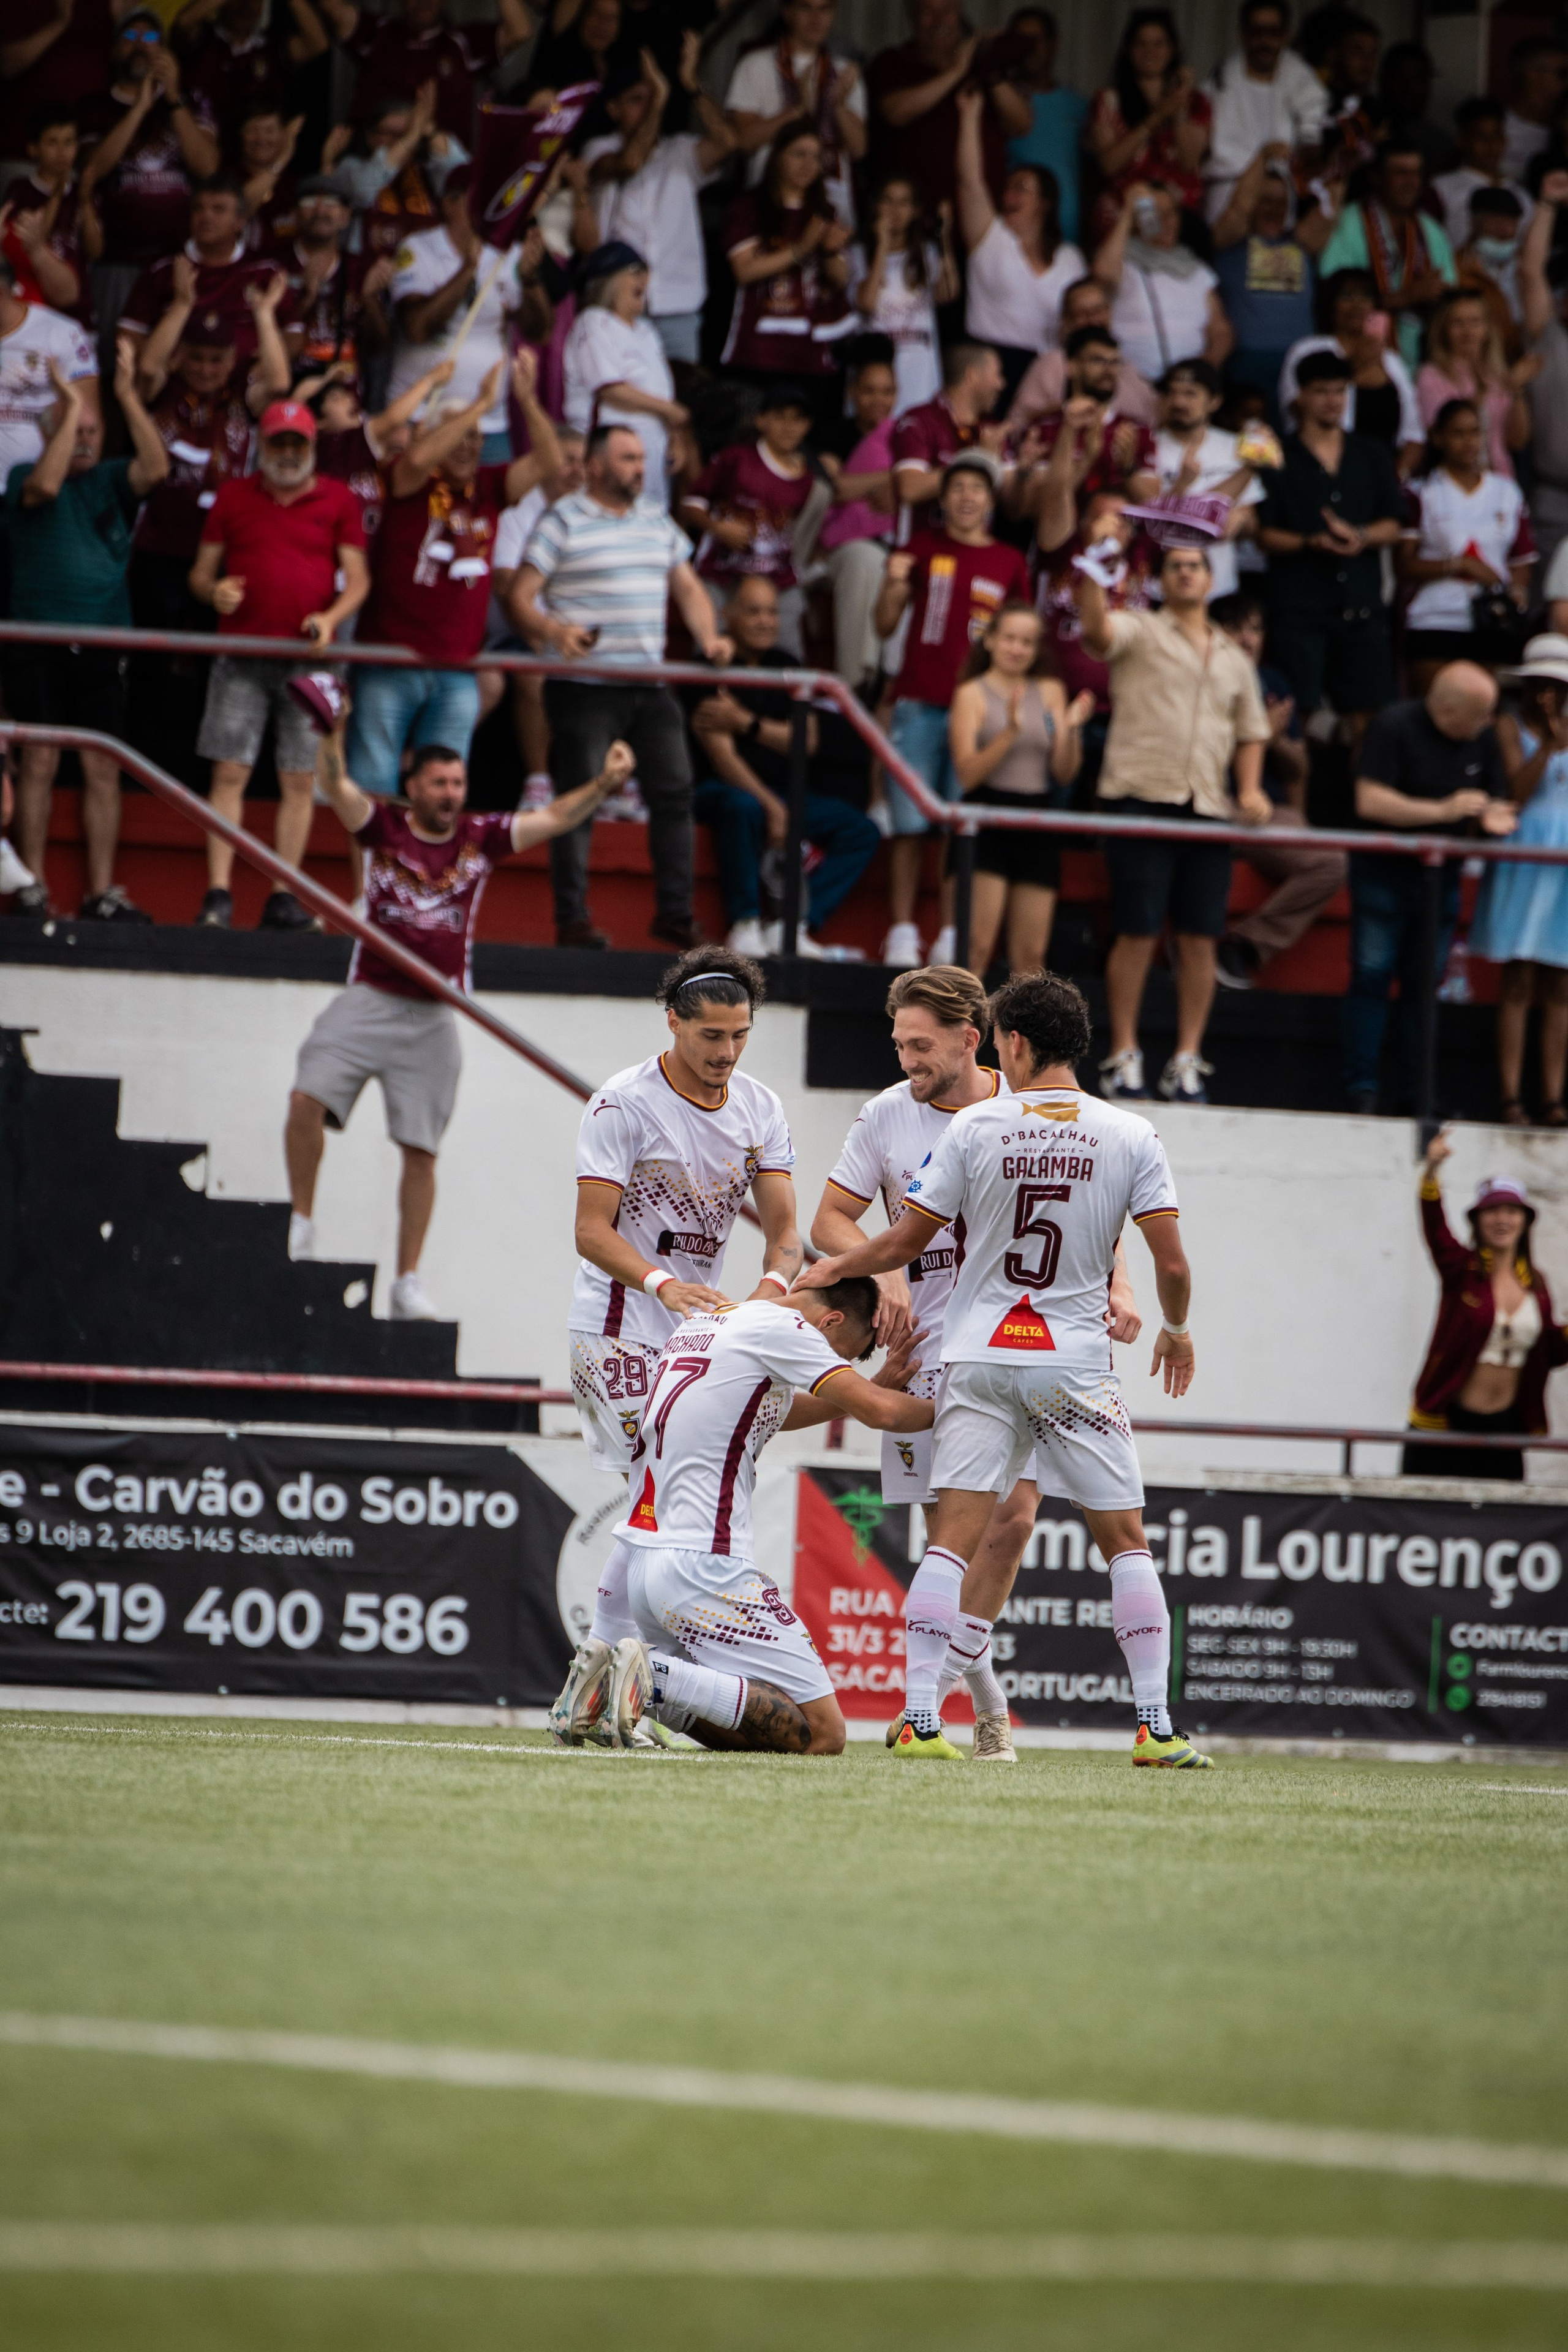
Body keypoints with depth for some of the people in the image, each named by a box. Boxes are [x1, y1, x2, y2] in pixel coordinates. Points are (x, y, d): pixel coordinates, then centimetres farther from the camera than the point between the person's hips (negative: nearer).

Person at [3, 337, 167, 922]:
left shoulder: (111, 480, 9)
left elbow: (155, 468, -9)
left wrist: (127, 397, -13)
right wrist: (71, 405, -18)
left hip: (101, 645, 3)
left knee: (103, 767, 1)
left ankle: (102, 894, 3)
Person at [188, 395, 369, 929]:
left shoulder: (339, 501, 8)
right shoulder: (233, 497, 11)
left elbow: (357, 579, 5)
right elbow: (201, 571, 13)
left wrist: (330, 619, -14)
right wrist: (213, 591, -11)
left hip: (309, 658, 0)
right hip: (241, 654, 0)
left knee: (300, 781, -1)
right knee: (230, 772, -6)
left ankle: (284, 899, 3)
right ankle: (218, 895, -8)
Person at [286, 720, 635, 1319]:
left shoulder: (481, 839, 8)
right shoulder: (383, 827, 2)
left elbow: (553, 820, 6)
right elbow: (335, 788, -12)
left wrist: (603, 785, -10)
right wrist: (333, 733, -29)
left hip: (434, 1017, 1)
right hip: (369, 998, -1)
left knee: (421, 1150, 0)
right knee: (308, 1097, -19)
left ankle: (408, 1281, 7)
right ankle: (300, 1222, 1)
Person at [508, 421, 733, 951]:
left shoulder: (657, 522, 16)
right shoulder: (564, 521, -3)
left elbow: (688, 588, 21)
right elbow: (521, 597, -7)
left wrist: (708, 637, 2)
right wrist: (553, 631, -25)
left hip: (650, 687, 6)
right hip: (584, 686, -6)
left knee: (675, 791, 3)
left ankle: (675, 912, 11)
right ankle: (572, 920, -1)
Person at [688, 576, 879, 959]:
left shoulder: (783, 666, 12)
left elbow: (809, 740, 1)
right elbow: (721, 753, -17)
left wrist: (746, 723, -15)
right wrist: (770, 806, -26)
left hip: (781, 793, 7)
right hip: (722, 788, -7)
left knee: (861, 830, -9)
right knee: (742, 807, -41)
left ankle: (791, 927, -19)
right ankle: (745, 924, -28)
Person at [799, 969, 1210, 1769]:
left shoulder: (975, 1127, -2)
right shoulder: (1130, 1137, -2)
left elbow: (905, 1243, 3)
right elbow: (1171, 1263, -4)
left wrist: (835, 1269, 22)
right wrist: (1176, 1331, 17)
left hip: (978, 1354, 0)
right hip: (1075, 1361, 0)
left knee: (954, 1537, -1)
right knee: (1124, 1539, 7)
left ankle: (920, 1717, -8)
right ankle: (1155, 1724, 2)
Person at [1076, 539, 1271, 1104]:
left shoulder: (1234, 661, 22)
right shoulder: (1140, 633, 7)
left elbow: (1250, 733, 24)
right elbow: (1098, 632, -14)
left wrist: (1250, 788, 6)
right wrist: (1092, 580, -31)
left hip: (1208, 810, 4)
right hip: (1142, 799, -4)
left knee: (1200, 940, 2)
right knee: (1138, 933, -6)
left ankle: (1186, 1062, 9)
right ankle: (1123, 1057, 2)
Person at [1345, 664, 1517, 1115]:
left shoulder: (1483, 738, 5)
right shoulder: (1395, 727, -13)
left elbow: (1496, 799, 14)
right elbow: (1370, 801, -21)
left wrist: (1492, 817, -11)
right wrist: (1443, 811, -23)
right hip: (1383, 871, -5)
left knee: (1426, 984, 5)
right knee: (1373, 975, -7)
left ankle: (1418, 1094, 6)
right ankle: (1361, 1090, -5)